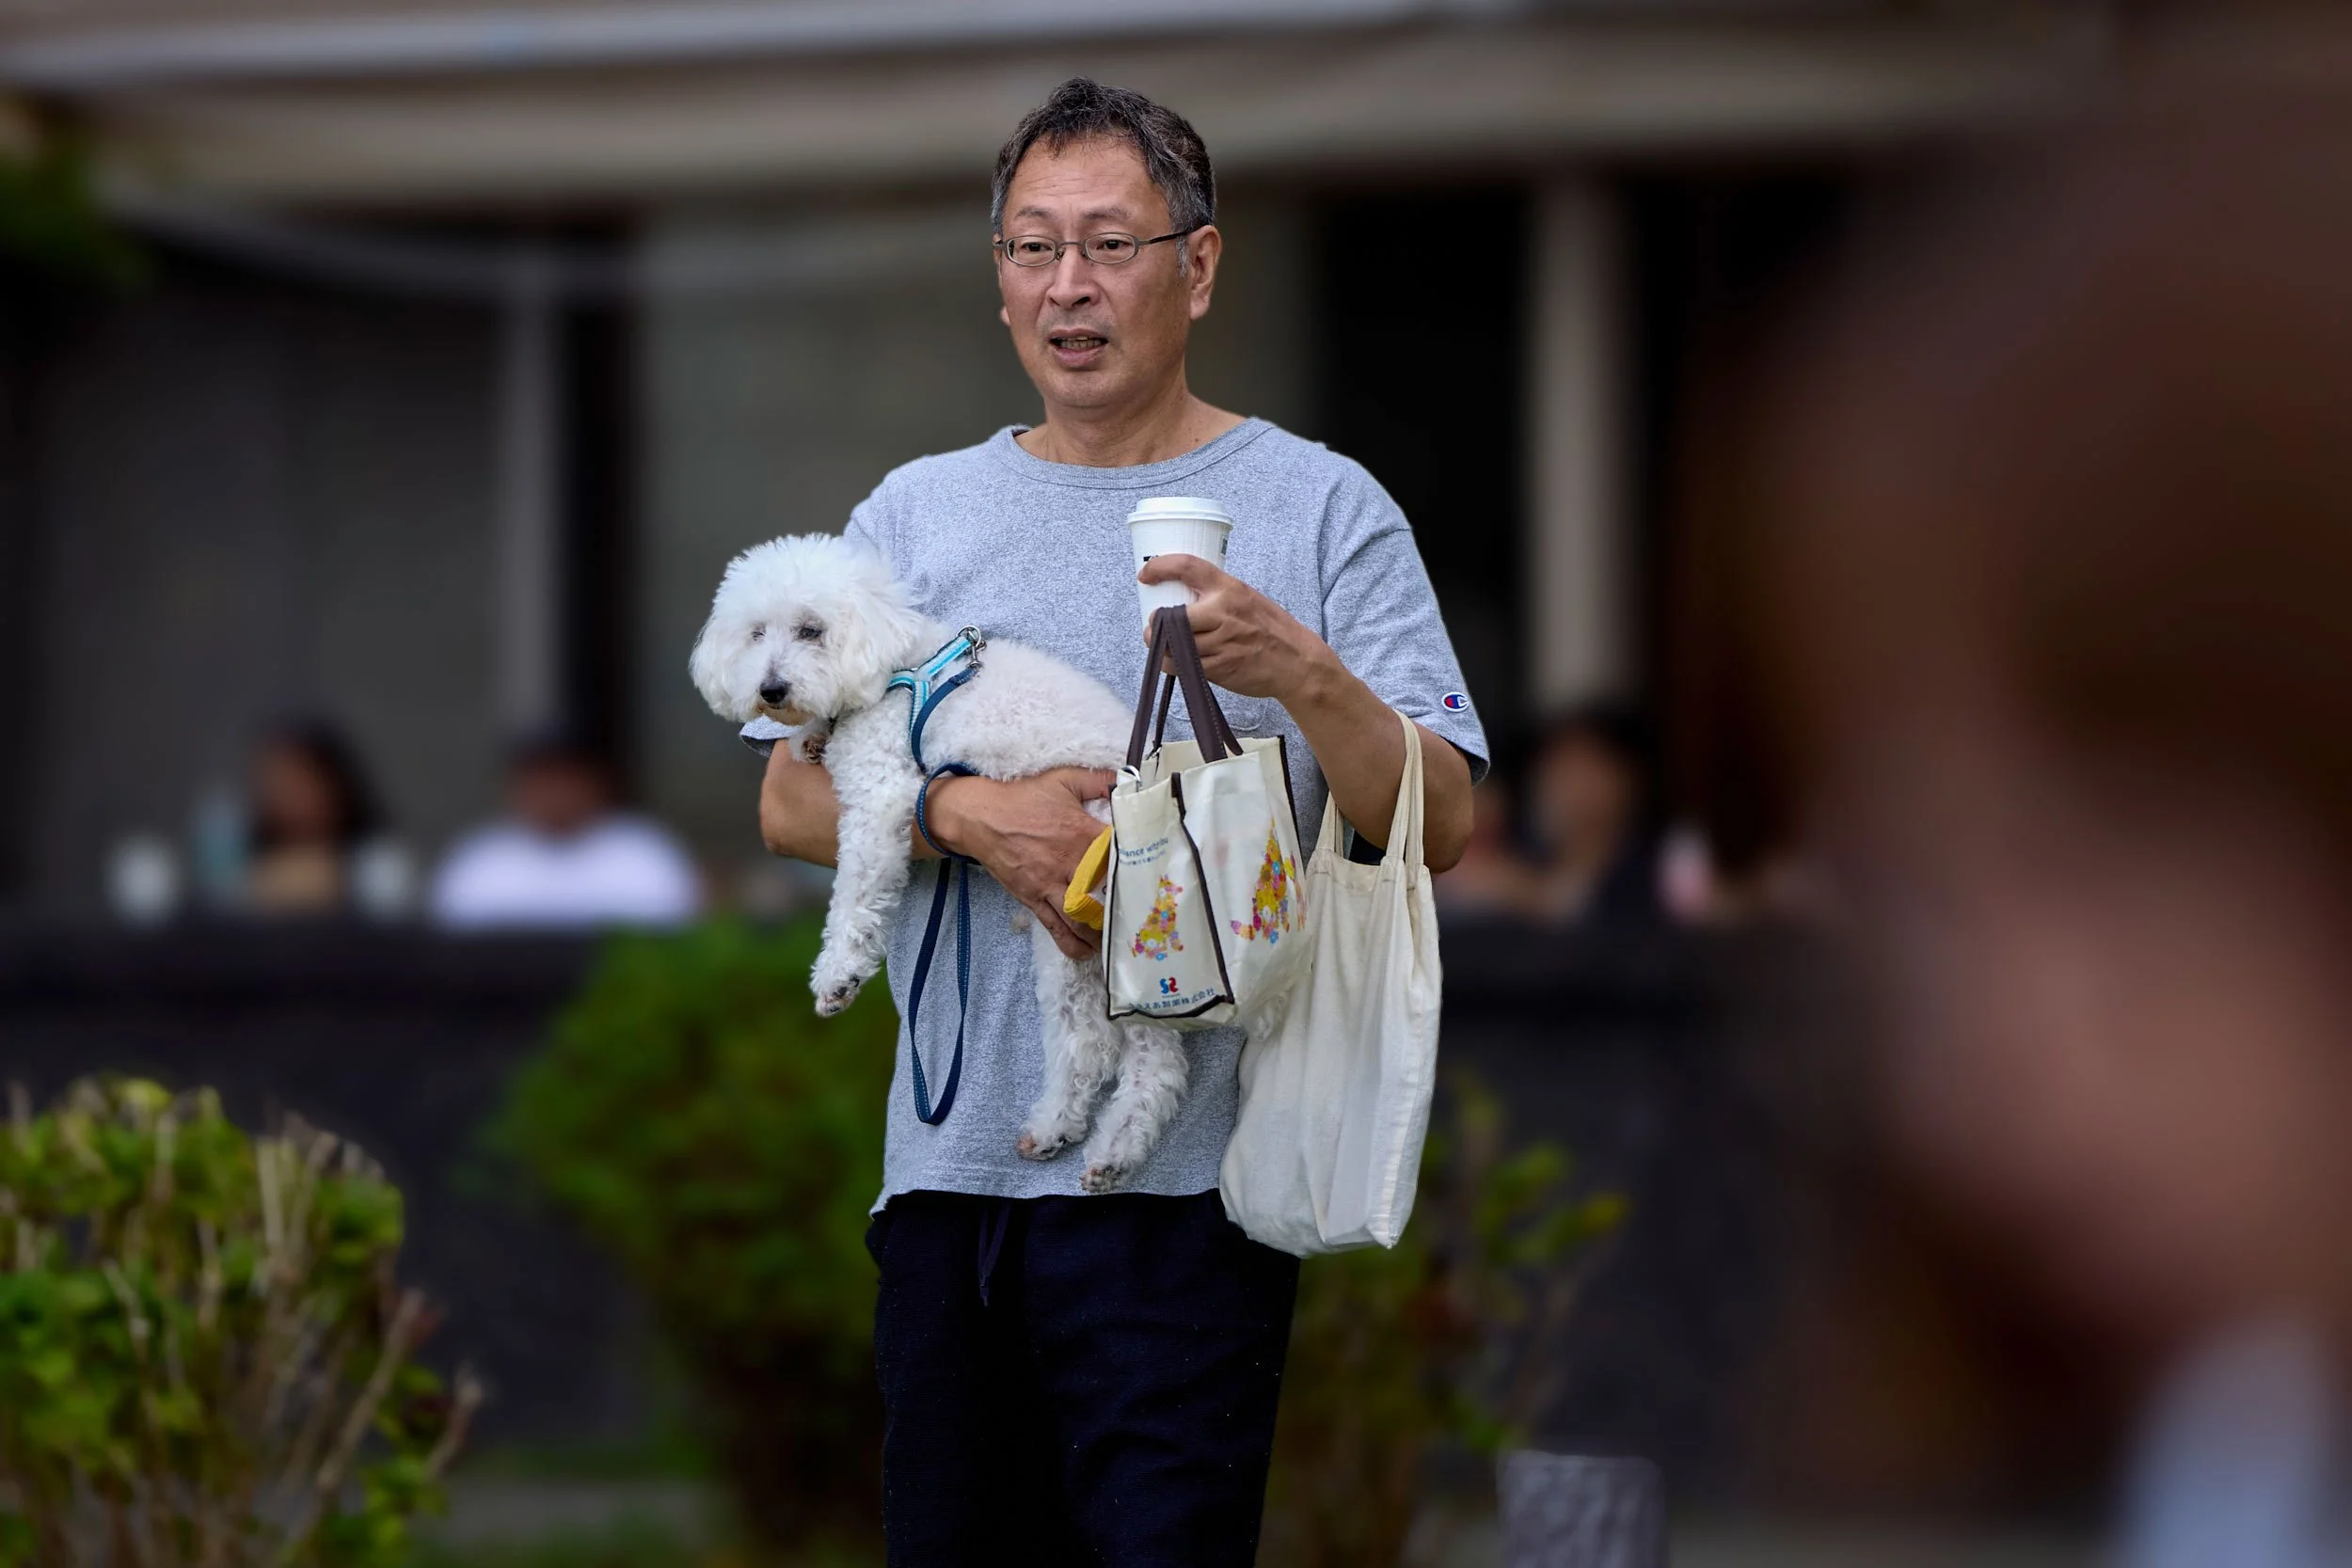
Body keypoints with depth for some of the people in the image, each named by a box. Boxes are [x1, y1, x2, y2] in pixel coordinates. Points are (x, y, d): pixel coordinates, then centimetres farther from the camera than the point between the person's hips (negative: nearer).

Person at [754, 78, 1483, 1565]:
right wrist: (974, 815, -12)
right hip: (951, 1157, 4)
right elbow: (793, 802, 7)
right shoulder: (916, 512, 13)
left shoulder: (1320, 508, 2)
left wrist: (1305, 677, -24)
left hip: (1184, 1177, -4)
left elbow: (1441, 827, -5)